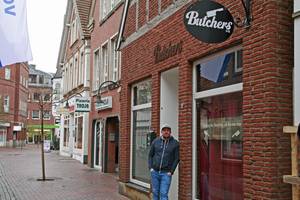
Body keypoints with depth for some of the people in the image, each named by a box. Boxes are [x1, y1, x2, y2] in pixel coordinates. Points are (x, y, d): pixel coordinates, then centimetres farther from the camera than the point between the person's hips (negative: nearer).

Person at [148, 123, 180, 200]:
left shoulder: (175, 143, -2)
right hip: (155, 172, 3)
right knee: (155, 192, 9)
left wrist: (171, 171, -7)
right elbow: (150, 155, 10)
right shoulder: (155, 141, 3)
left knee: (163, 194, -9)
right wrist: (150, 168, 0)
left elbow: (176, 158, -1)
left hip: (166, 173, -3)